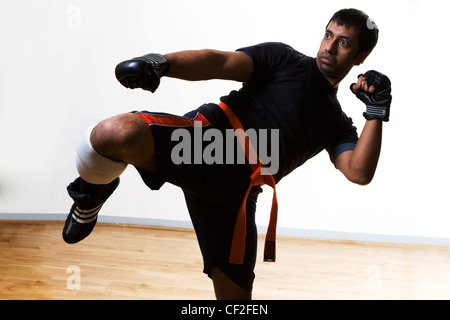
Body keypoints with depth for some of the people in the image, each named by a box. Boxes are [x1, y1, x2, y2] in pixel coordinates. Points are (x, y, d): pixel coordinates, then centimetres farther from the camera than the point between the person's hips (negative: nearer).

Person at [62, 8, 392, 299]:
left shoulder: (338, 124, 25)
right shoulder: (285, 58, 14)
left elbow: (360, 173, 8)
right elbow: (220, 62, -1)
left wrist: (377, 112, 1)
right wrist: (161, 63, -19)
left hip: (235, 193, 4)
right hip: (204, 139, -3)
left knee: (234, 293, 2)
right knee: (118, 132, -32)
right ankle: (93, 193, 2)